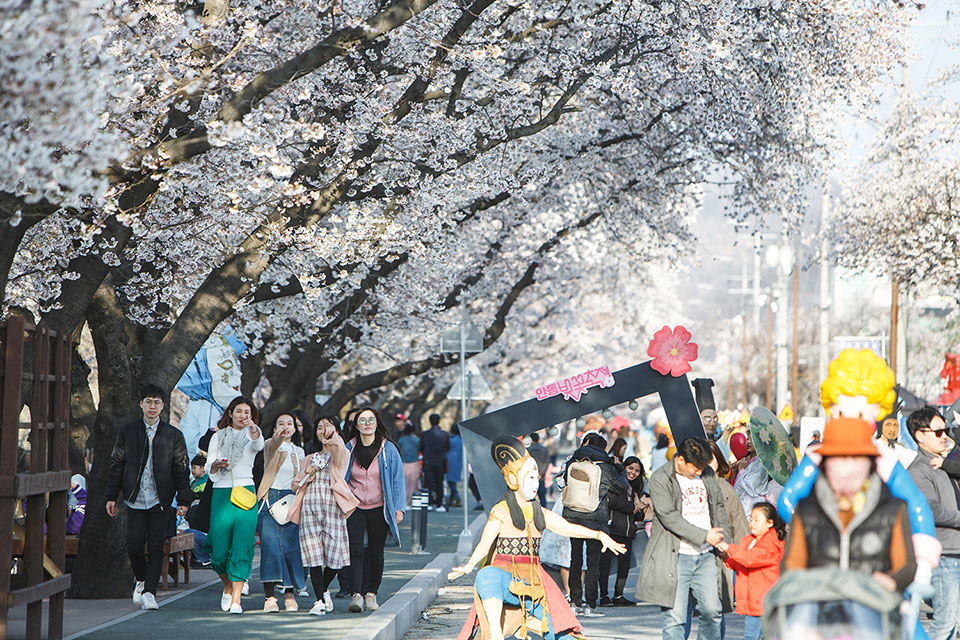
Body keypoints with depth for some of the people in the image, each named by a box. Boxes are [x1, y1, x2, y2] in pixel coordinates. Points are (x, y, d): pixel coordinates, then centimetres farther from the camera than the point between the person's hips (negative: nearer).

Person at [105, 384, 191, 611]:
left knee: (156, 547, -5)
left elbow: (181, 470, 7)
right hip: (135, 499, 1)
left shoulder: (173, 435, 6)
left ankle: (149, 592, -1)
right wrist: (111, 496, 6)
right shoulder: (127, 431, 9)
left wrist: (183, 500, 1)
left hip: (160, 501, -1)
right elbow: (116, 465, 11)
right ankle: (141, 579, 23)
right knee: (134, 546, -4)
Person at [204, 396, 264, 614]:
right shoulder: (218, 437, 13)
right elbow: (209, 469, 11)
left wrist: (253, 428, -38)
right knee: (220, 549, -1)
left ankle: (236, 599, -10)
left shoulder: (251, 436, 8)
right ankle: (227, 587, 26)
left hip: (245, 493, -2)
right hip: (221, 493, 2)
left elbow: (259, 445, -18)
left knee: (241, 548, -10)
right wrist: (216, 463, -12)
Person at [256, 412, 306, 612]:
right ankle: (270, 596, -16)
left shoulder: (299, 451, 17)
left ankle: (290, 593, 11)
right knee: (270, 545, -14)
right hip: (270, 499, -4)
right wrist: (278, 439, -46)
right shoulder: (270, 444, 2)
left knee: (291, 546, -1)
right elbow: (273, 449, -25)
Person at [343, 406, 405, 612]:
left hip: (379, 508, 0)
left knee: (375, 553, 4)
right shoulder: (348, 449, 3)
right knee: (354, 551, -11)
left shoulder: (388, 449, 0)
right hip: (354, 507, 0)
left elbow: (397, 479, 3)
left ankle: (371, 594, 14)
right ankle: (355, 594, -16)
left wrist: (398, 508, -2)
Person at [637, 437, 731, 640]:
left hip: (706, 555, 5)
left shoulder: (708, 474, 10)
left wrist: (723, 539, 9)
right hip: (675, 557, -5)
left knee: (712, 610, 0)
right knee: (674, 616, -5)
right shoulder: (660, 479, -8)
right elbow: (669, 517, -15)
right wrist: (704, 536, -17)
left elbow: (718, 507, 21)